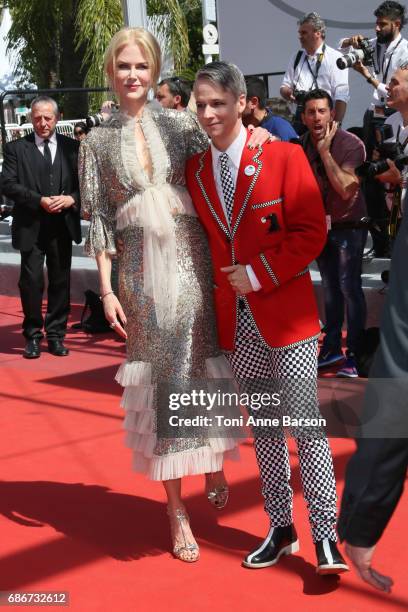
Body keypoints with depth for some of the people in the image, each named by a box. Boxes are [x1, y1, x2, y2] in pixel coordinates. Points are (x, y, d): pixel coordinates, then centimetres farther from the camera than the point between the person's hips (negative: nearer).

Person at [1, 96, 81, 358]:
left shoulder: (72, 147, 7)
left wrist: (72, 199, -14)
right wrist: (40, 201, -16)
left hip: (63, 226, 2)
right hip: (30, 227, -2)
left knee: (61, 282, 7)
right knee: (31, 282, 0)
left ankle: (56, 335, 18)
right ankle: (33, 336, 12)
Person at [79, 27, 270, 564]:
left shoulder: (179, 124, 5)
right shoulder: (99, 141, 6)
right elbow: (100, 221, 4)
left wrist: (252, 136, -15)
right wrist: (106, 288, -1)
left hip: (192, 261, 0)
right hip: (142, 271, 0)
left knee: (203, 369, 5)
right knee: (161, 377, 3)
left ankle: (213, 465, 33)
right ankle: (176, 508, 13)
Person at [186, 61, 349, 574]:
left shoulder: (284, 157, -6)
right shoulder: (194, 170, 7)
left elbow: (312, 232, -9)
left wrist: (257, 274, -13)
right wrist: (223, 283, 0)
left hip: (286, 312, -4)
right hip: (234, 318, 5)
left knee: (304, 423, -5)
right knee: (262, 428, 12)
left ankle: (324, 536, 5)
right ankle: (280, 529, 22)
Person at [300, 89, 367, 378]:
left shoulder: (351, 144, -18)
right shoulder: (302, 144, -2)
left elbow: (347, 190, -29)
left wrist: (325, 152, -29)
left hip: (349, 226, -5)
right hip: (320, 225, 5)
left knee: (349, 287, -8)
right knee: (330, 286, 12)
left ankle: (355, 353, 0)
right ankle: (332, 346, 22)